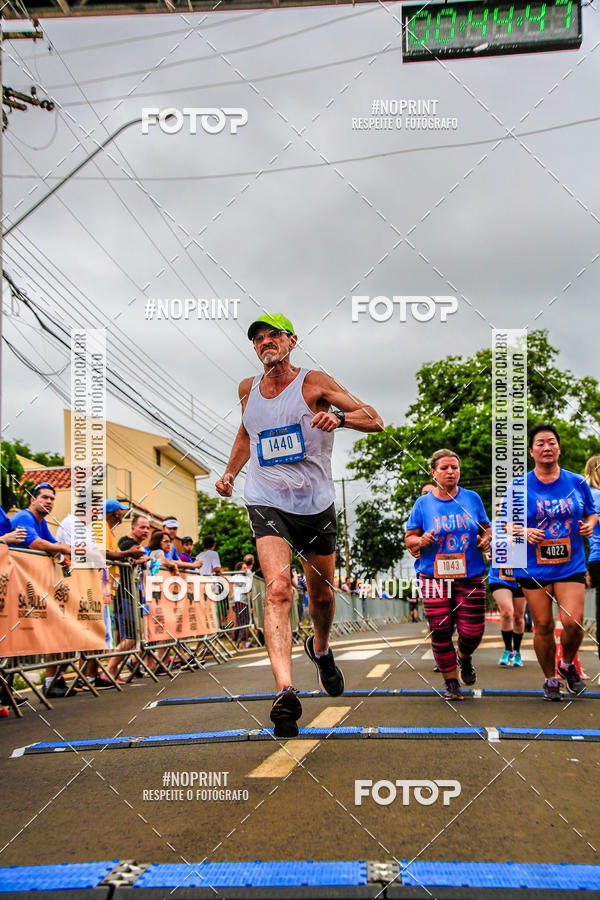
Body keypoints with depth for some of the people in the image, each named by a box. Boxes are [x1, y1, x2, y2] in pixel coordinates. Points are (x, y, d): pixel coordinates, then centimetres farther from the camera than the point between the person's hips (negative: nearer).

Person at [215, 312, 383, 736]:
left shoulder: (314, 383, -2)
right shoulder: (248, 388, 9)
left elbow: (375, 420, -6)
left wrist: (337, 418, -24)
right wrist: (230, 472, 16)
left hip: (316, 504, 0)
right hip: (267, 503, 0)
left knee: (322, 595, 15)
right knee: (278, 588, -23)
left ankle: (321, 648, 49)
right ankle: (285, 691, -33)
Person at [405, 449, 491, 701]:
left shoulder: (472, 498, 8)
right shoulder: (423, 503, 3)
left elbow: (486, 528, 18)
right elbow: (409, 539, 6)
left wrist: (485, 540, -4)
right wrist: (421, 541, -16)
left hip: (470, 576, 1)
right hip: (435, 577, -1)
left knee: (472, 631, -2)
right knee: (440, 631, -3)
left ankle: (464, 658, 34)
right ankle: (451, 682, 14)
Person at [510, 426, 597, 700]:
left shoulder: (577, 483, 4)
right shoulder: (518, 486, 0)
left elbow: (591, 513, 17)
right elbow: (507, 523, 5)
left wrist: (589, 524, -5)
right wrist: (523, 532, -14)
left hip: (571, 565, 1)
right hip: (533, 568, 0)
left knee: (573, 622, -12)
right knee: (543, 626, 3)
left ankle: (567, 665, 19)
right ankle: (550, 680, 24)